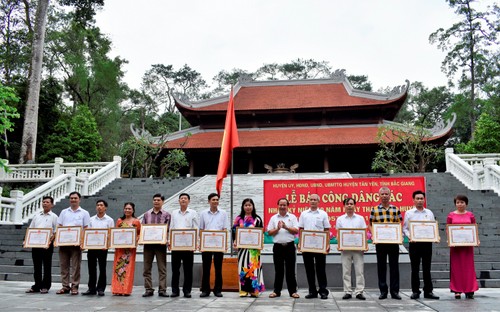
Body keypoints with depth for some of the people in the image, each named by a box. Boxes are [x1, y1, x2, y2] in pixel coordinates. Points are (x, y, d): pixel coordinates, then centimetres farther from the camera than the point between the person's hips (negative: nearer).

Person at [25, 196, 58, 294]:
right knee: (36, 265, 9)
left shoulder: (54, 216, 2)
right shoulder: (37, 215, 15)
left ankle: (45, 286, 9)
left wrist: (50, 241, -18)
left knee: (47, 266, 2)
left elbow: (56, 232, -4)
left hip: (47, 244, -4)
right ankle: (37, 286, 17)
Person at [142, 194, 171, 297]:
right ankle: (148, 289, 13)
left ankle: (162, 290, 4)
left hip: (161, 243, -2)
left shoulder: (166, 215, 5)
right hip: (148, 243, 3)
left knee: (162, 268, 0)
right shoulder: (147, 214, 12)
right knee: (147, 268, 5)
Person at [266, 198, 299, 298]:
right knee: (278, 270, 6)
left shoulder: (292, 217, 6)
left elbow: (296, 231, -2)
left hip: (290, 246, -1)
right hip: (278, 246, 1)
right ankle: (277, 291, 13)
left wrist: (286, 227, -14)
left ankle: (293, 291, 10)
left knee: (290, 270, 3)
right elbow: (269, 232, 4)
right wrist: (277, 228, -12)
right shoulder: (274, 218, 9)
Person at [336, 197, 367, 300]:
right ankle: (347, 292, 8)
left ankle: (359, 292, 4)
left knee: (359, 270, -2)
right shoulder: (340, 219, 10)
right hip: (345, 248, 0)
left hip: (358, 248, 0)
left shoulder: (360, 218, 10)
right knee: (346, 271, 2)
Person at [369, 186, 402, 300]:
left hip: (393, 241, 1)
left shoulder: (396, 209, 6)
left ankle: (395, 291, 13)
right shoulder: (374, 209, 3)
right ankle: (383, 291, 15)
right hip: (380, 242, 0)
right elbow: (370, 225, 5)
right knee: (381, 266, 5)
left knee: (394, 266, 4)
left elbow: (400, 225, 9)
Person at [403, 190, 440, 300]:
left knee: (427, 268, 6)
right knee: (415, 268, 3)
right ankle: (415, 291, 10)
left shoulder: (429, 213, 11)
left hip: (427, 242, 2)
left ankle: (428, 291, 13)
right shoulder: (409, 213, 4)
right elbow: (405, 228, 2)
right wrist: (409, 236, -15)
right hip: (414, 243, -2)